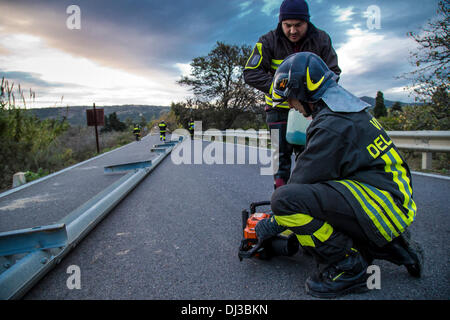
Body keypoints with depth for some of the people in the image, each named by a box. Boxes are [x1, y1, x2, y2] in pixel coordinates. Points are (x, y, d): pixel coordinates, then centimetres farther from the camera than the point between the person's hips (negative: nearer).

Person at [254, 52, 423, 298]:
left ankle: (349, 267, -10)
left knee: (284, 199, -25)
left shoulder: (333, 125, -19)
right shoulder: (345, 109, 14)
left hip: (381, 201, -11)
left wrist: (273, 225, -2)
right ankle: (391, 247, 18)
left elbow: (304, 183, -16)